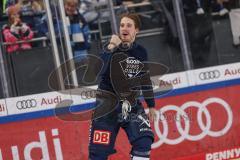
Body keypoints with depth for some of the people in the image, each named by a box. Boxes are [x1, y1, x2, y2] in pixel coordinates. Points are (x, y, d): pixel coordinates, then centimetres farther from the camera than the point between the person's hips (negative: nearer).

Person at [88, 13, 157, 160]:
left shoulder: (141, 52, 3)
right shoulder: (111, 48, -8)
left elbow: (145, 80, 15)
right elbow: (98, 71, -25)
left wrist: (151, 105, 18)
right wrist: (110, 48, -30)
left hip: (131, 103, 3)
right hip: (108, 103, -3)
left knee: (144, 142, -13)